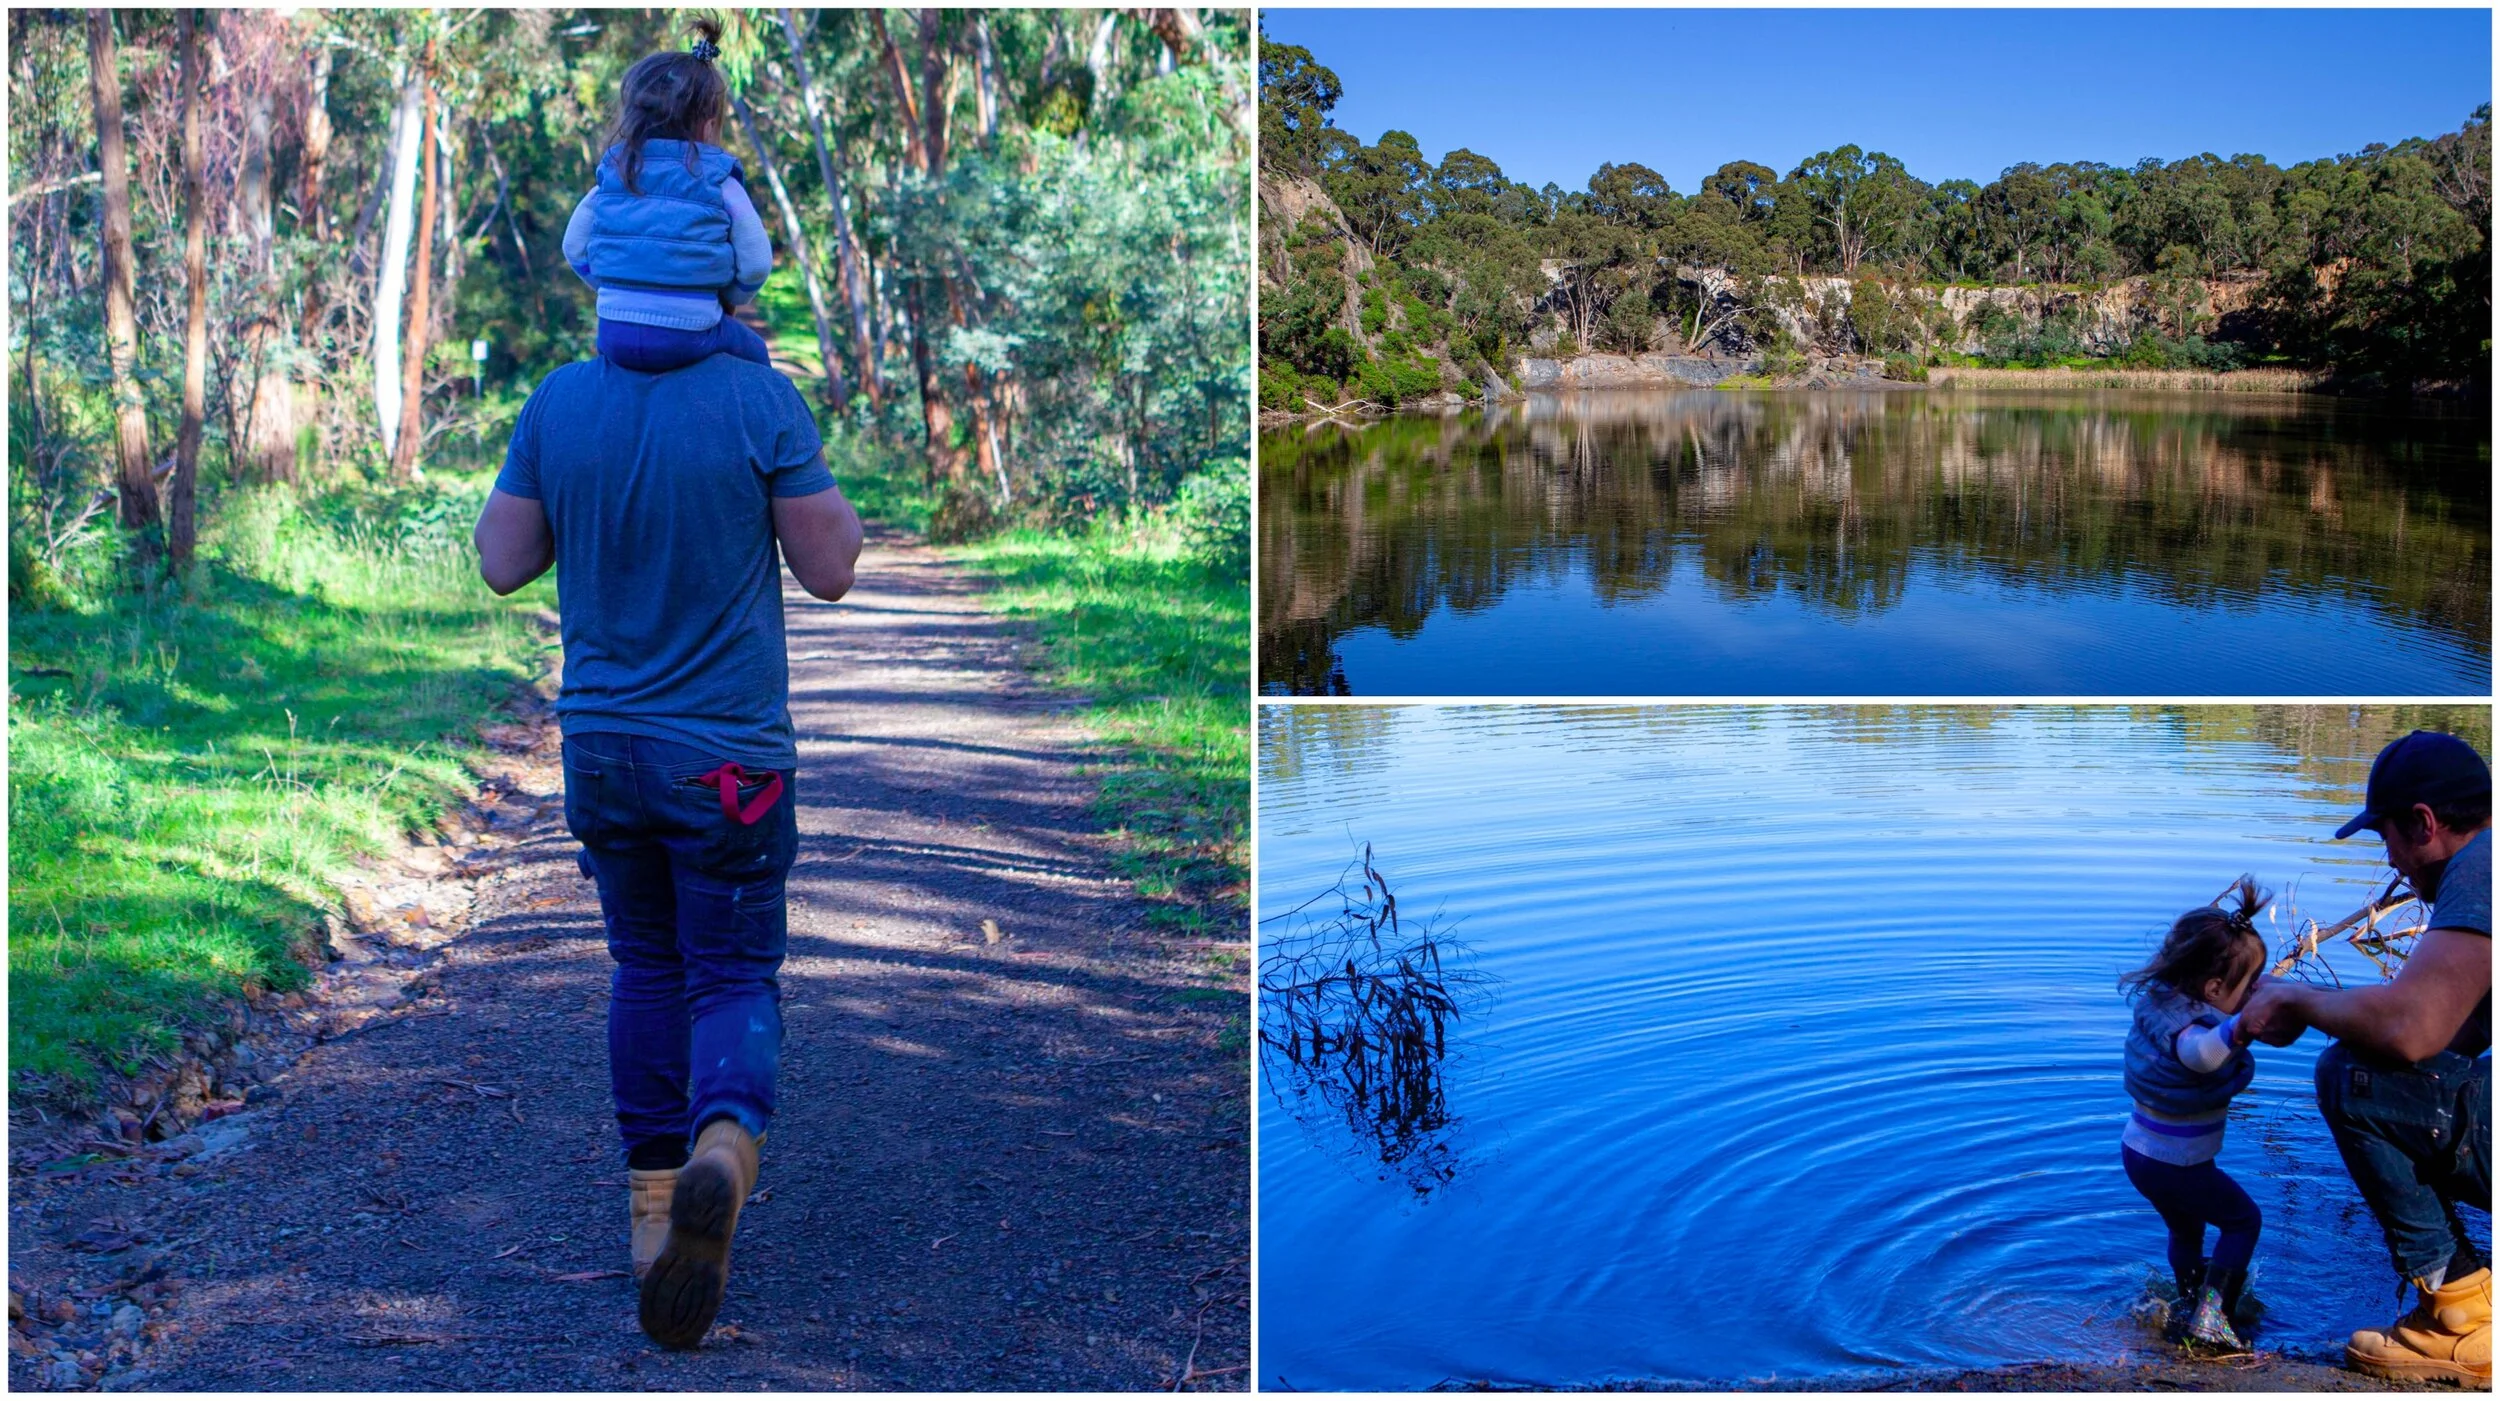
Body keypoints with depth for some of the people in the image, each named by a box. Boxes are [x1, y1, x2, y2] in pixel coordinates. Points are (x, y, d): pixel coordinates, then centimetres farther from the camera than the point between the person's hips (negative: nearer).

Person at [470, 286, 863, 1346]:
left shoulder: (559, 403, -4)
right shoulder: (763, 401, -14)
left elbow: (502, 563, 3)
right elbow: (830, 570, -9)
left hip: (602, 744, 3)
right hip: (728, 757, -3)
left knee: (649, 969, 21)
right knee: (734, 980, 8)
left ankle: (655, 1207, 24)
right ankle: (722, 1147, -21)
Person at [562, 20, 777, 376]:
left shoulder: (612, 177, 5)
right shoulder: (722, 187, -5)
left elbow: (574, 248, 11)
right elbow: (756, 265, -4)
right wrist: (728, 299, 17)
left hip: (613, 335, 3)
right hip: (688, 338, -3)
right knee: (753, 353, 27)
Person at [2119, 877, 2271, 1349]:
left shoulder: (2157, 1000, -4)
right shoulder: (2193, 1025, -32)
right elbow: (2201, 1053, -58)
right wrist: (2241, 1029, -75)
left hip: (2137, 1150, 8)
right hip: (2179, 1164, -8)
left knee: (2185, 1228, 28)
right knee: (2243, 1219, 11)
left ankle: (2187, 1304, 43)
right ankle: (2211, 1315, 2)